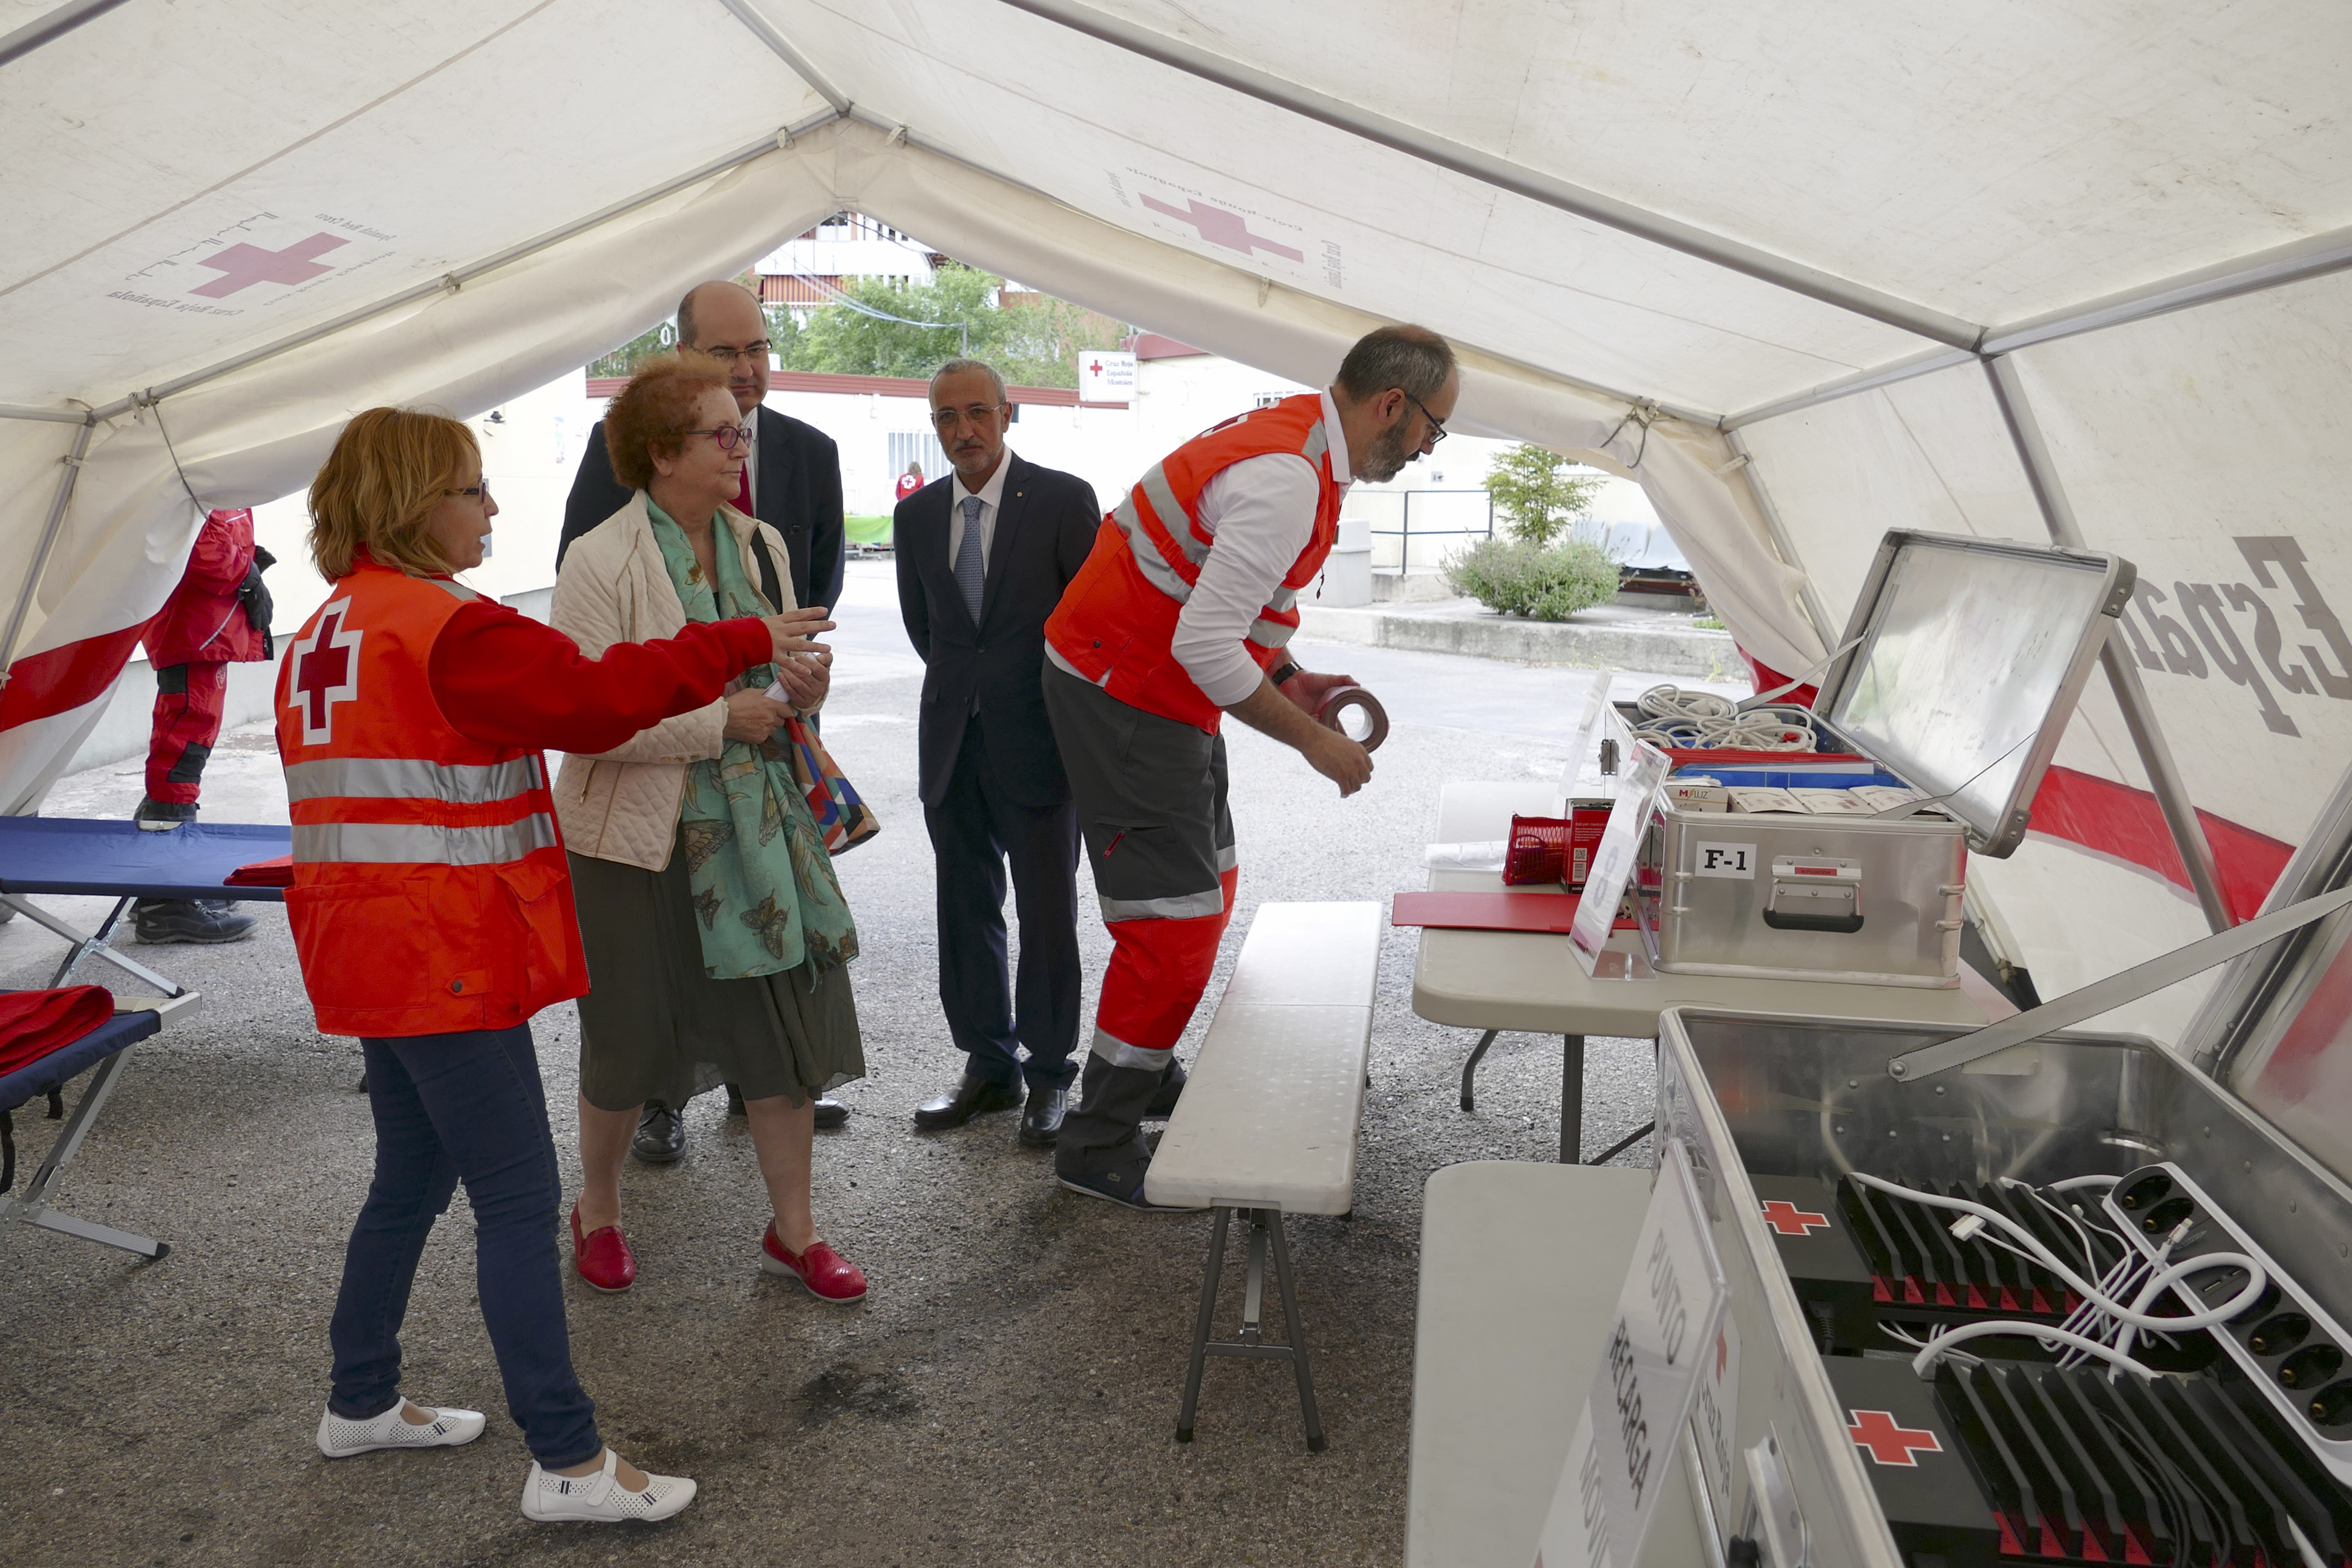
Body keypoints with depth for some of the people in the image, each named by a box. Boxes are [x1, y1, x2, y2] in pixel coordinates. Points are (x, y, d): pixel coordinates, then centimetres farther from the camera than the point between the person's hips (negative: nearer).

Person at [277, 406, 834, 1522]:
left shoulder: (322, 634, 13)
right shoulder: (445, 627, -18)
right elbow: (593, 698, -20)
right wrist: (746, 644, -13)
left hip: (370, 956, 10)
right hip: (446, 964, -10)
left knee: (413, 1176, 22)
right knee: (519, 1201, -4)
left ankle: (362, 1403, 36)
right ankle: (568, 1463, 4)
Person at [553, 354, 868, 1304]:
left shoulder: (759, 545, 6)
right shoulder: (601, 562, -14)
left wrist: (801, 691, -5)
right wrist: (720, 720, -21)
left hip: (753, 824, 5)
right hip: (637, 835, -5)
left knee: (787, 1022, 6)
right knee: (630, 1041, 10)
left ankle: (792, 1232, 22)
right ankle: (597, 1211, 37)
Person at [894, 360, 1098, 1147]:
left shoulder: (1064, 499, -5)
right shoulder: (916, 514, 8)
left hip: (1038, 739, -4)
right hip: (951, 741, 5)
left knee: (1047, 911, 2)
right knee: (965, 909, 10)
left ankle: (1049, 1074, 15)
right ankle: (988, 1064, 24)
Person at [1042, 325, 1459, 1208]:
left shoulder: (1300, 441, 9)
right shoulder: (1287, 479, -25)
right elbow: (1204, 644, -30)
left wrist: (1290, 678, 10)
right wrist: (1312, 740, -21)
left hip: (1161, 690, 11)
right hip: (1122, 697, -11)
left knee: (1207, 890, 19)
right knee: (1176, 922, -8)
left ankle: (1147, 1076, 34)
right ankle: (1097, 1148, 4)